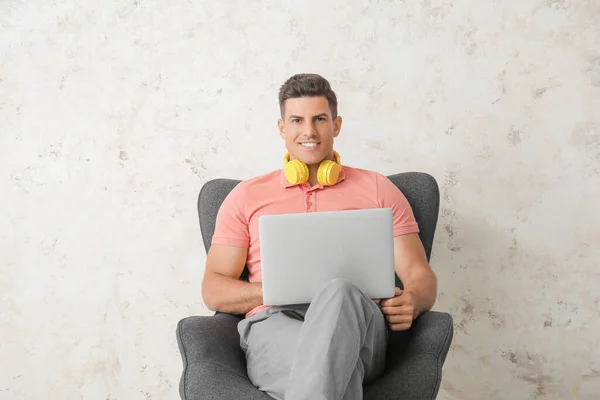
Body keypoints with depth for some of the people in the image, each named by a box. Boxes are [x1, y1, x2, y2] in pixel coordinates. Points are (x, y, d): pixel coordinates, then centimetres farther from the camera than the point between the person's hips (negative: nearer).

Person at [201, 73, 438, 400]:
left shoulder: (377, 189, 20)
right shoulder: (246, 196, 20)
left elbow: (421, 276, 14)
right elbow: (213, 291, 13)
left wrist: (409, 301, -12)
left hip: (356, 324, 2)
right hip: (275, 324, -1)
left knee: (339, 292, -38)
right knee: (334, 365, -39)